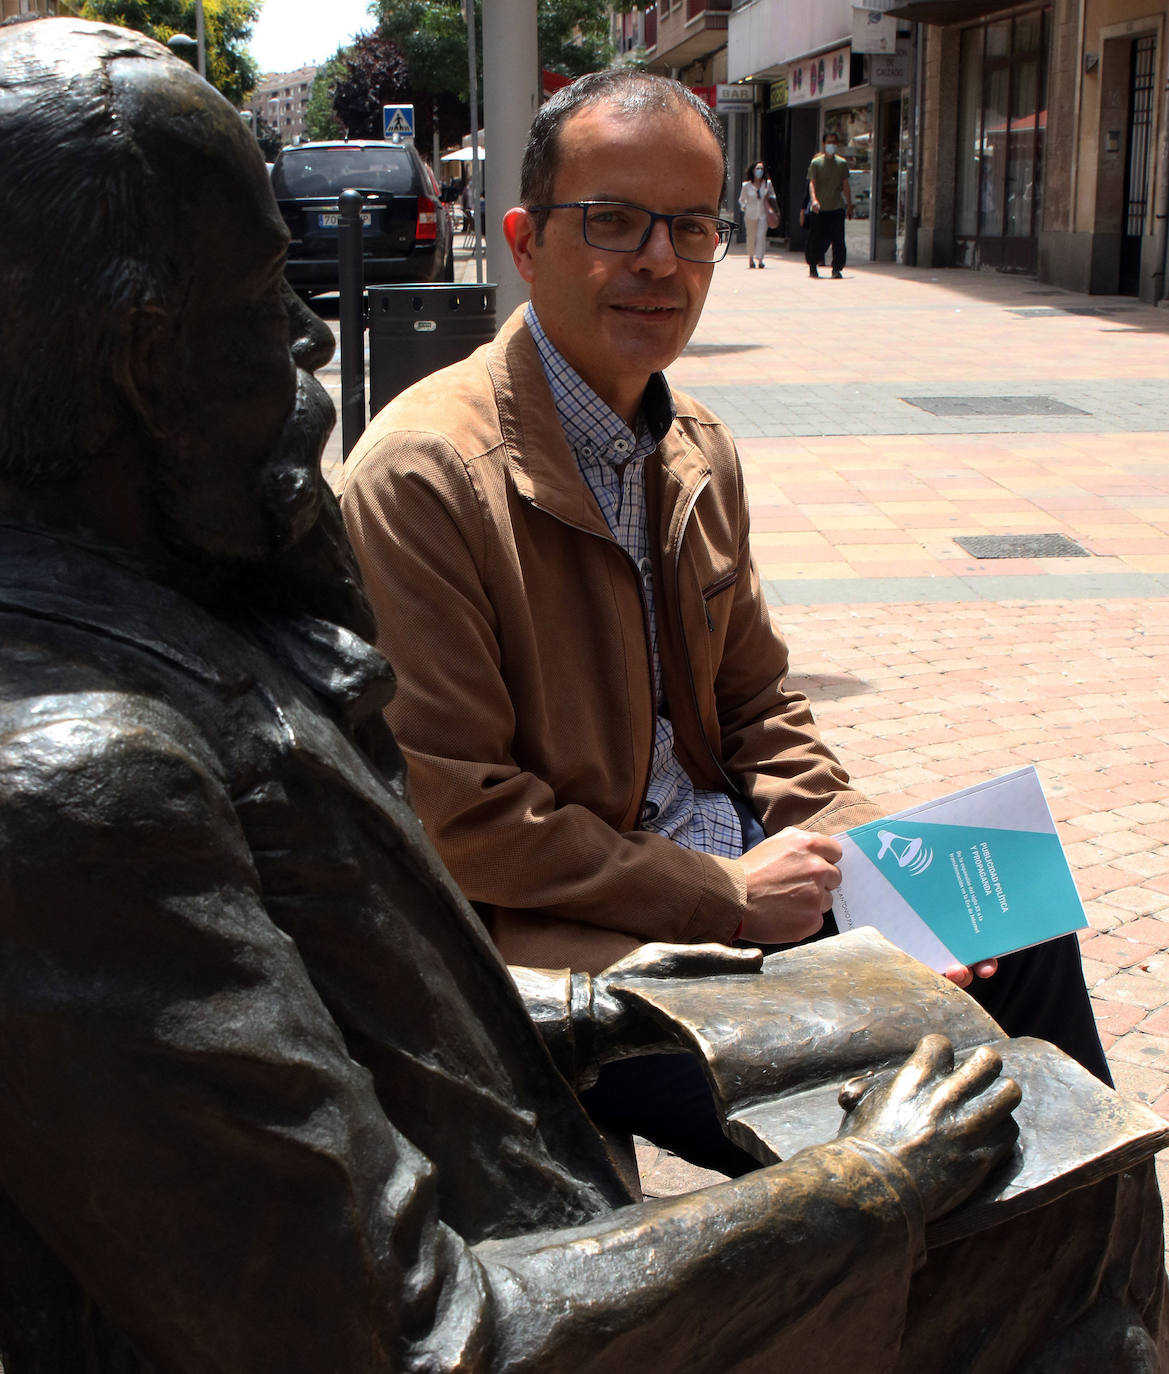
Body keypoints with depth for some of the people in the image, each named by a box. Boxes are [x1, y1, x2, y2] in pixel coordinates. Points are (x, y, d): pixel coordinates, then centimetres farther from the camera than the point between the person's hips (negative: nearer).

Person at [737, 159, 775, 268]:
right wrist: (744, 208, -3)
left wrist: (769, 198, -4)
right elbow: (741, 200, 13)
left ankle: (759, 259, -15)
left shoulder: (767, 183, 4)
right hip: (750, 214, 0)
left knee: (761, 235, -13)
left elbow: (773, 197, 17)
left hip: (763, 214, 0)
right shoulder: (746, 185, 0)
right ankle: (751, 257, 27)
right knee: (751, 237, 6)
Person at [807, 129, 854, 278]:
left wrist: (849, 205, 12)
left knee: (838, 239, -8)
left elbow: (846, 186, 14)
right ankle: (812, 266, 22)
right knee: (817, 239, 2)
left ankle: (837, 268, -3)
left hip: (837, 208, 1)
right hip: (820, 209, -1)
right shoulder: (816, 162, 3)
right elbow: (812, 183, -5)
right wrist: (813, 200, -21)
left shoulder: (842, 163, 10)